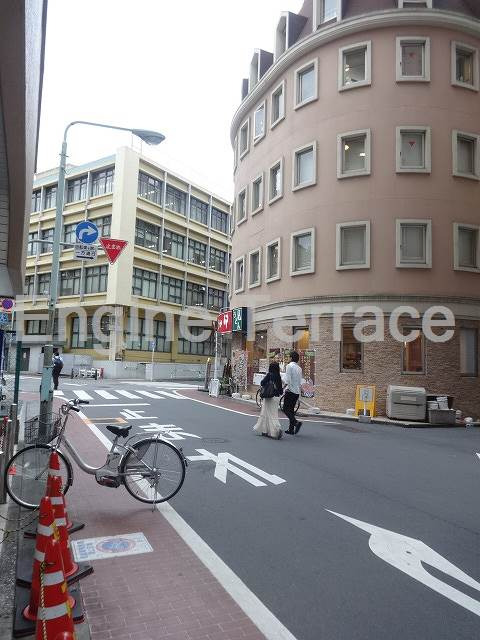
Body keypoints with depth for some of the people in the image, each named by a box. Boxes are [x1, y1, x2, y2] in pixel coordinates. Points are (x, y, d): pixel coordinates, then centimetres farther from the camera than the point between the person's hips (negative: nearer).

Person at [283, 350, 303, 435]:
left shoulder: (289, 366, -9)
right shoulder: (299, 368, 14)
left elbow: (287, 380, -17)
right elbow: (300, 382, 16)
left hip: (290, 390, -7)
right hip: (297, 391, 7)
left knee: (286, 409, -3)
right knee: (291, 409, 13)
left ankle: (296, 422, -22)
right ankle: (291, 429, 13)